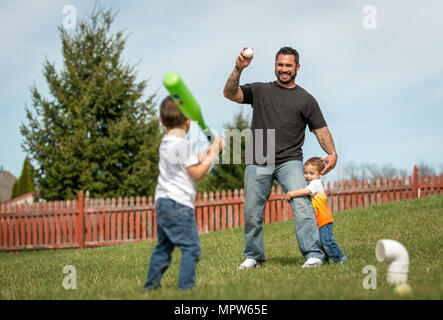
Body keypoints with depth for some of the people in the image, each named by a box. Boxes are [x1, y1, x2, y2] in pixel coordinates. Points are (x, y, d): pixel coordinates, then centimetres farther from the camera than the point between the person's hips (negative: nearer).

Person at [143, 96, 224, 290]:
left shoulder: (166, 143, 14)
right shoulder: (182, 144, -14)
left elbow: (190, 163, 19)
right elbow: (197, 173, -12)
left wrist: (208, 151, 16)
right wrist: (212, 156, -3)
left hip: (162, 202, 10)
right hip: (178, 205, -10)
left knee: (163, 247, 19)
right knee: (191, 248, -7)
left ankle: (151, 285, 24)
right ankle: (186, 287, -11)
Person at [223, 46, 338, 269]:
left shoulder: (306, 100, 13)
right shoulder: (260, 91, 14)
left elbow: (320, 129, 9)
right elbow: (229, 94, 3)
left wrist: (332, 153, -8)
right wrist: (239, 69, -12)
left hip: (289, 161, -1)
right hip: (258, 162, 2)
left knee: (301, 204, -21)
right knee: (251, 213, 4)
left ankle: (313, 254, -23)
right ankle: (253, 256, 22)